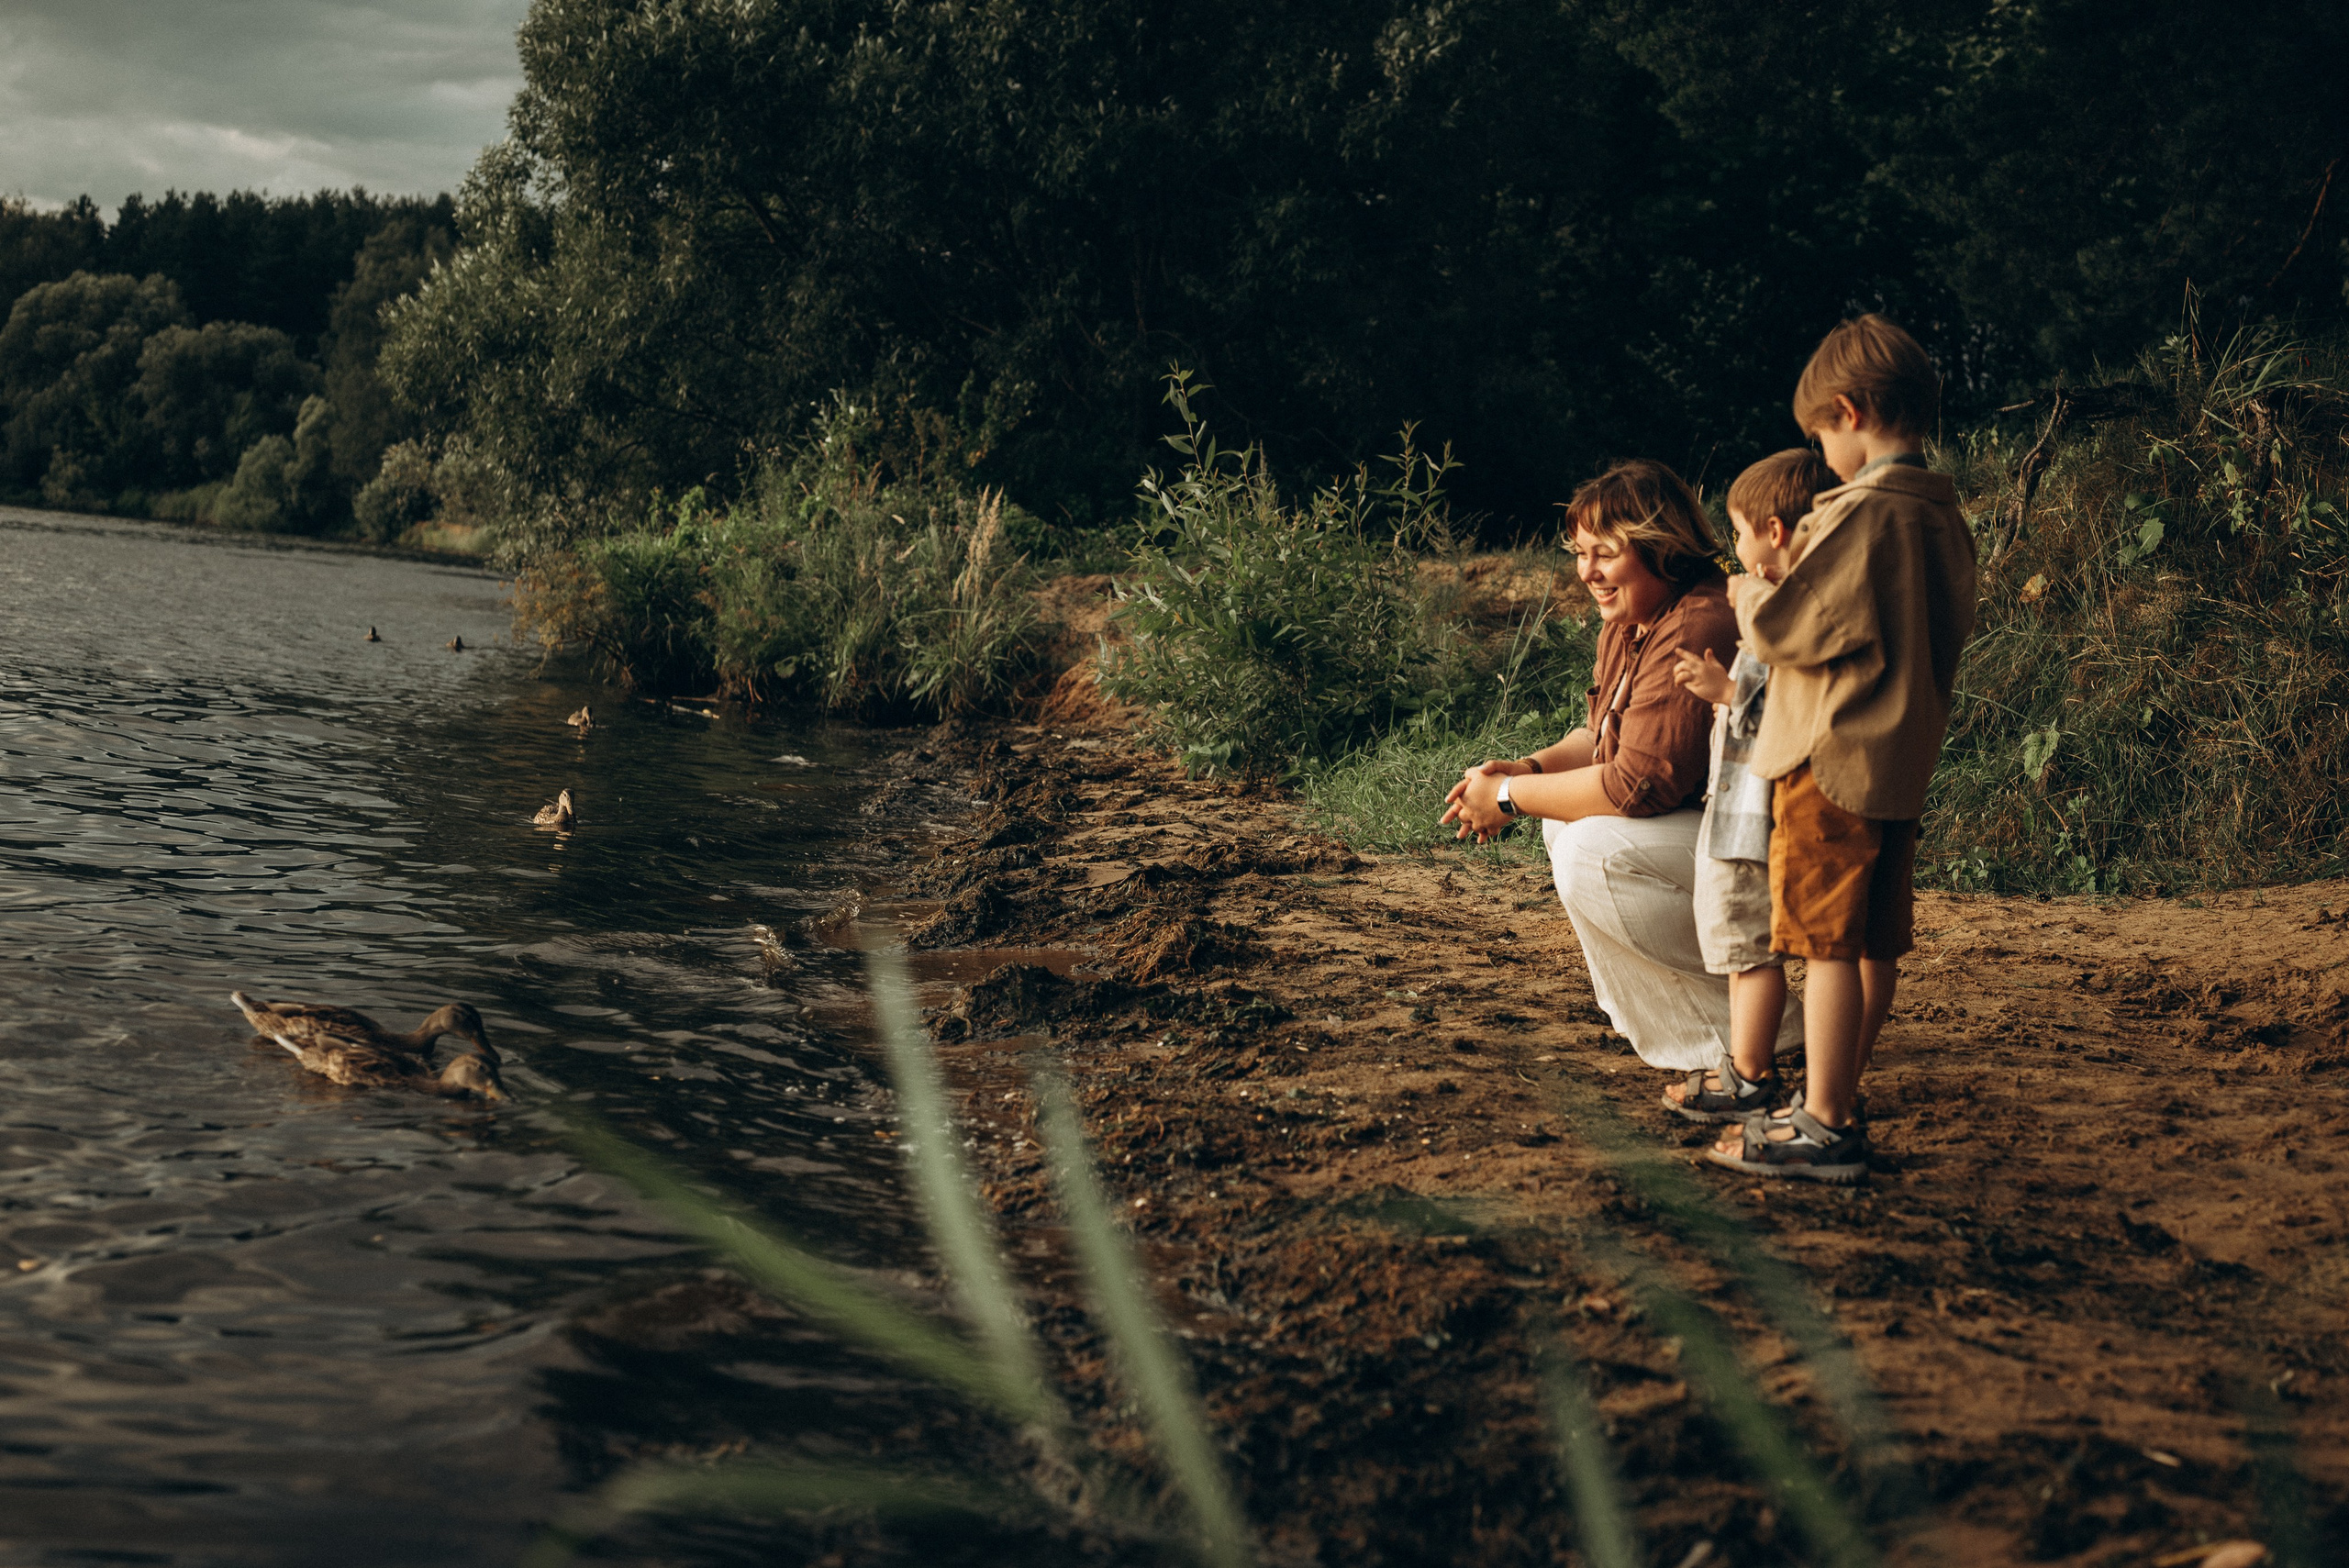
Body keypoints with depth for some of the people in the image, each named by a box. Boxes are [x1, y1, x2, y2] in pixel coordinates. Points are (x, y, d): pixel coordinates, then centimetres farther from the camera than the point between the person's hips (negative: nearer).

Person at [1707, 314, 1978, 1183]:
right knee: (1874, 946, 13)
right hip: (1904, 758, 9)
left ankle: (1823, 1130, 0)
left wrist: (1750, 594, 3)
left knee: (1828, 943, -4)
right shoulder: (1945, 517, 8)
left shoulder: (1860, 515, -17)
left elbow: (1781, 628, -19)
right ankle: (1836, 1104, 24)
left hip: (1835, 758, -9)